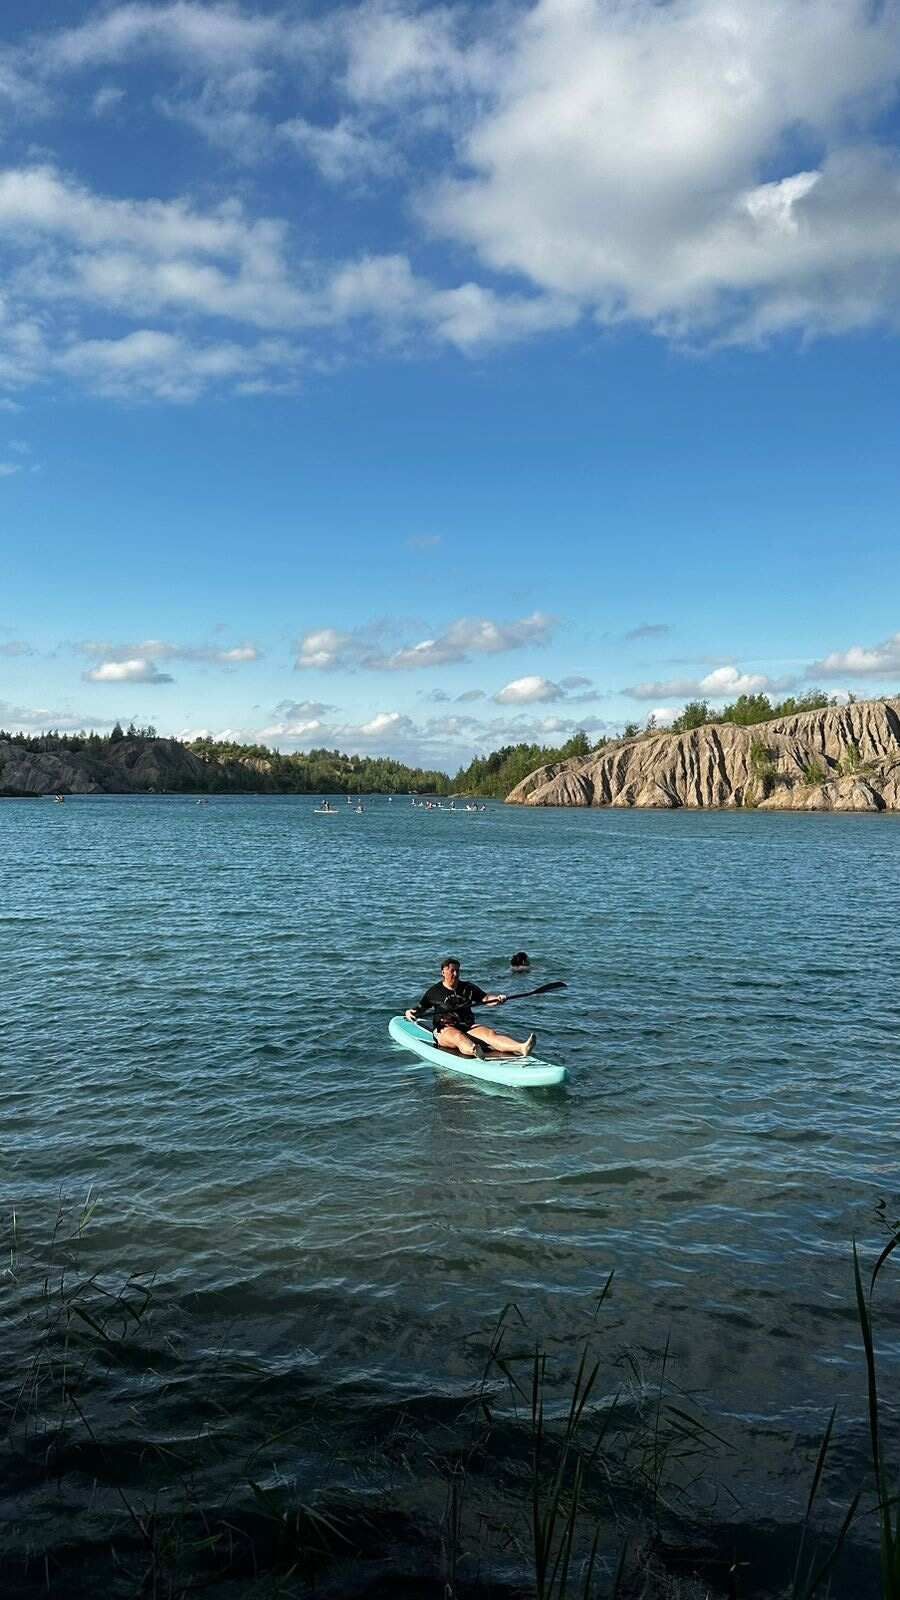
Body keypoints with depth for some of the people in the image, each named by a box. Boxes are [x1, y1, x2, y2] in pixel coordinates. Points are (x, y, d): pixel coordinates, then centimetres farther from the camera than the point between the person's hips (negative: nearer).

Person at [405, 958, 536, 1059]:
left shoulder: (468, 988, 17)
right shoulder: (434, 991, 9)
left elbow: (486, 999, 11)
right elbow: (420, 1008, 11)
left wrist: (497, 999, -10)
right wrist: (409, 1012, -11)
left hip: (468, 1027, 3)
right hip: (444, 1029, -3)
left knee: (489, 1033, -26)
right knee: (458, 1036, -39)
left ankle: (521, 1048, -52)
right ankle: (474, 1051, -76)